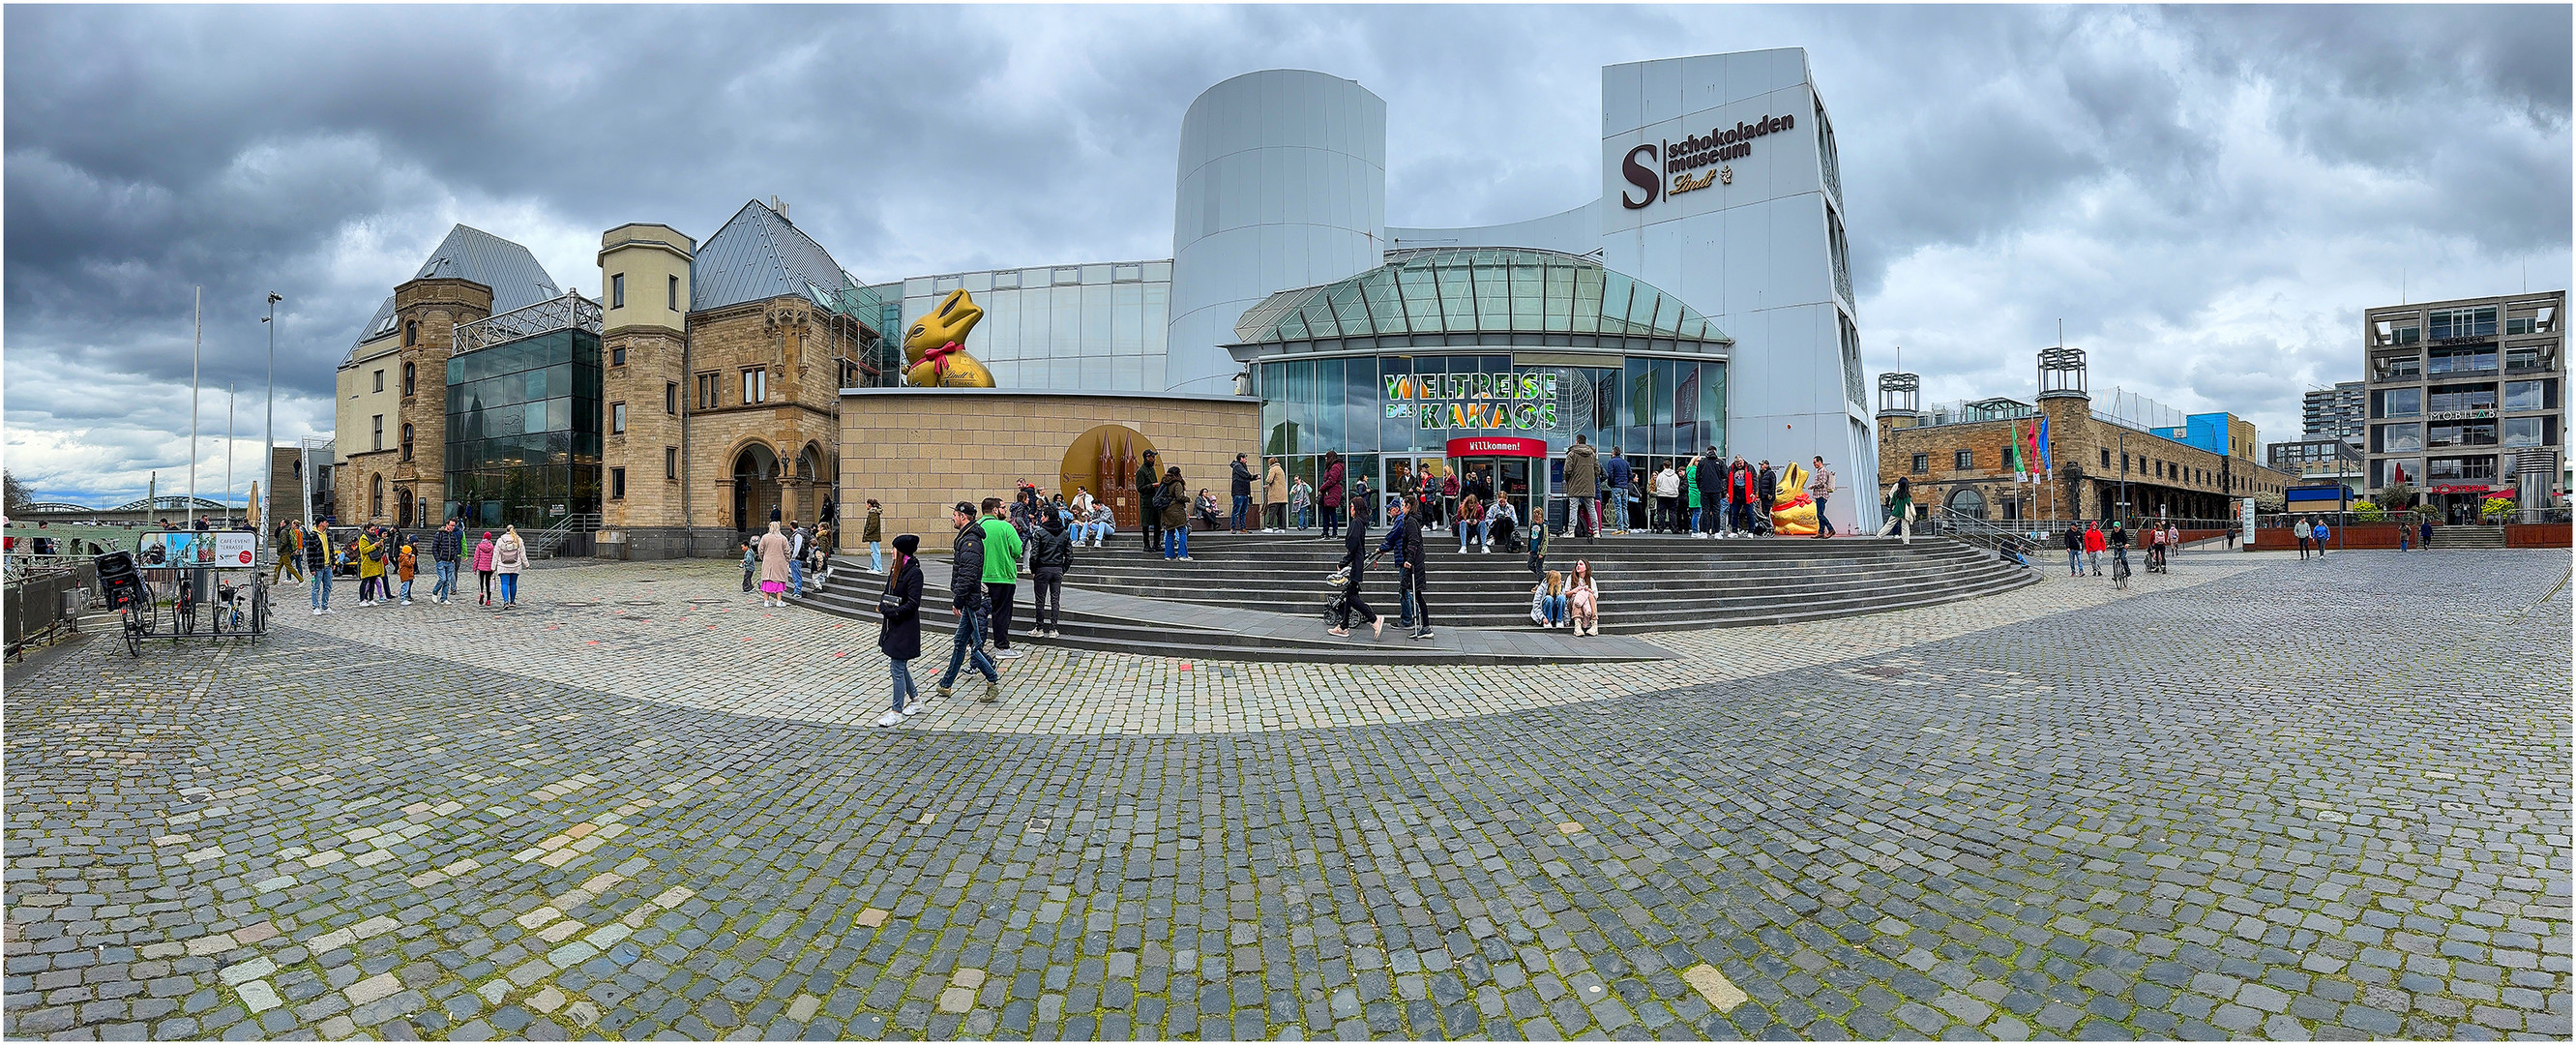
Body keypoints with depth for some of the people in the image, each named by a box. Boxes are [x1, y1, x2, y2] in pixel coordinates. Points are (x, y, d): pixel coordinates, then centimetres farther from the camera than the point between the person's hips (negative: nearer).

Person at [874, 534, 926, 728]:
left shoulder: (914, 572, -17)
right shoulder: (898, 570, 10)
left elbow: (913, 604, -20)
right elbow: (888, 594, 15)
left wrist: (891, 611, -20)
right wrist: (883, 605, -5)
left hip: (905, 628, -9)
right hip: (893, 625, 9)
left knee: (898, 669, -3)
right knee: (900, 667, 17)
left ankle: (897, 711, 5)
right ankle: (916, 700, 30)